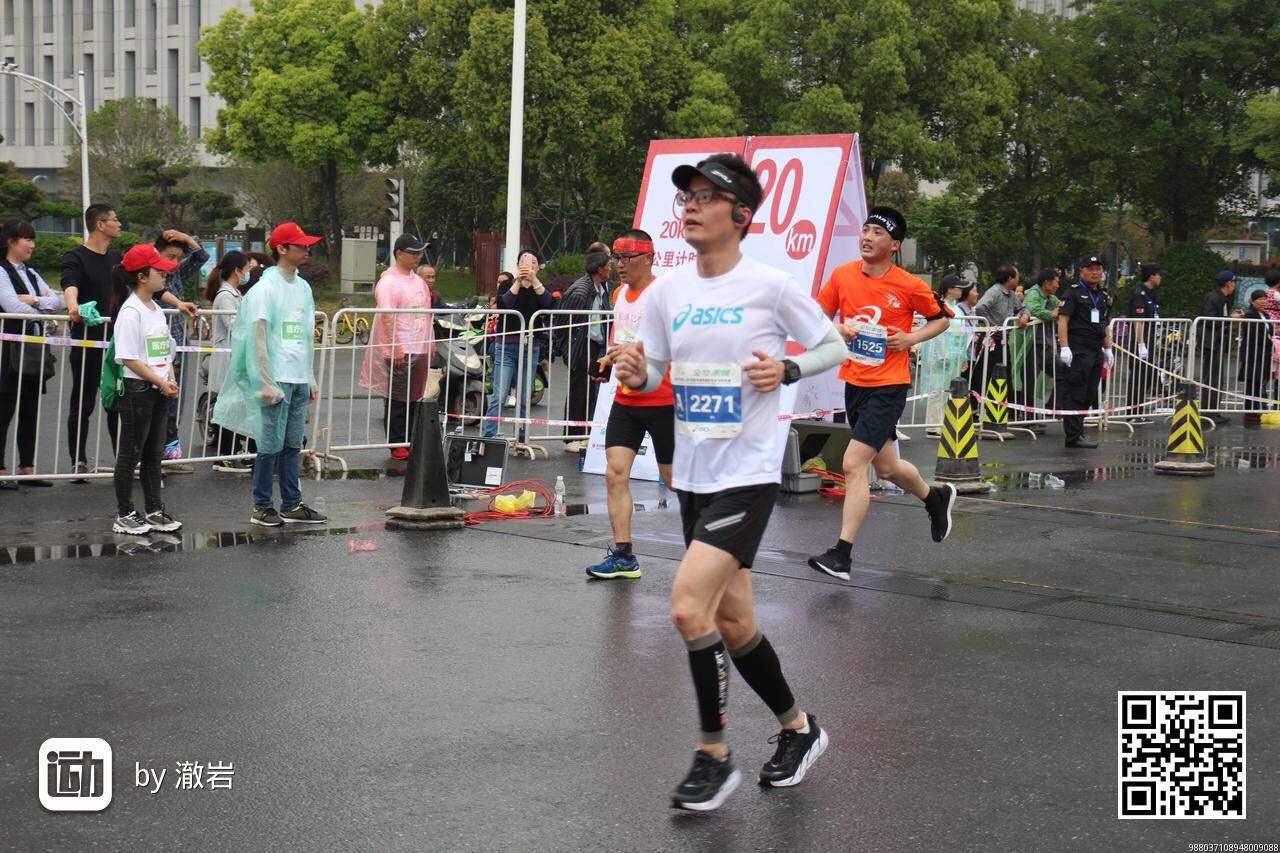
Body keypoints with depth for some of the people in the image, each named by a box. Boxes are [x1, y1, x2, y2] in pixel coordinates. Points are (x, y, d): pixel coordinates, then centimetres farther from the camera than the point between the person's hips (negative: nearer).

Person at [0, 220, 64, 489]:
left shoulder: (31, 274, 18)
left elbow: (58, 301, 8)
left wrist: (34, 300, -9)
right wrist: (44, 308, -5)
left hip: (34, 351, 8)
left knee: (30, 412, 9)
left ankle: (27, 468, 14)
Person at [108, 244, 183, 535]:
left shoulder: (156, 309, 12)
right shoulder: (130, 312, -15)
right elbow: (129, 358, -18)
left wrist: (171, 380, 1)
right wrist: (161, 382, -15)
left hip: (158, 391, 8)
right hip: (136, 390, -8)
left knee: (154, 453, 13)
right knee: (131, 453, 0)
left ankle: (154, 510, 21)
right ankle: (124, 515, 7)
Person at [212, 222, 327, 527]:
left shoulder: (303, 287, 14)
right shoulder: (266, 287, -8)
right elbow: (259, 338, -11)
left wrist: (311, 379, 17)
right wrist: (266, 383, -15)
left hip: (300, 380, 7)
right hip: (277, 377, -7)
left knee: (293, 445, 10)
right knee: (271, 444, -2)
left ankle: (292, 505, 15)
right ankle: (262, 507, 6)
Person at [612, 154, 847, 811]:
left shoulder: (769, 285, -9)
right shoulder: (667, 291, 5)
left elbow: (833, 346, 1)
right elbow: (652, 376, 13)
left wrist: (786, 370, -17)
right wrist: (635, 373, -9)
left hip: (748, 473, -6)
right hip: (692, 474, 6)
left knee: (688, 604, -18)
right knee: (731, 622, 12)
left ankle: (713, 755, -2)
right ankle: (798, 728, 34)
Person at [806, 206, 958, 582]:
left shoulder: (909, 286, -9)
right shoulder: (842, 275, 0)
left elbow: (942, 318, 6)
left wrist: (911, 338, -10)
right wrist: (837, 329, -10)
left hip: (888, 387, -6)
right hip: (853, 383, 6)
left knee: (853, 464, -16)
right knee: (887, 468, 19)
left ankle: (842, 555, -11)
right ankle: (935, 497, 49)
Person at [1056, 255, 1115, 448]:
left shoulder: (1104, 296, 19)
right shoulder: (1074, 293, -4)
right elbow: (1063, 320, -11)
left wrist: (1108, 349, 20)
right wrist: (1064, 347, -19)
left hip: (1096, 352, 8)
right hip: (1077, 351, -8)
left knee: (1089, 395, 10)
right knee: (1075, 394, -7)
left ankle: (1075, 431, 18)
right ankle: (1073, 436, -7)